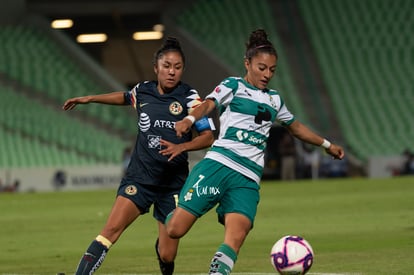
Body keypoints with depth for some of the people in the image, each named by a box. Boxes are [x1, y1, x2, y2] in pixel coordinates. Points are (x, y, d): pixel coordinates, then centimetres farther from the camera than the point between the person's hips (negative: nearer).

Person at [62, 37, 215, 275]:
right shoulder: (142, 91, 5)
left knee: (167, 256, 1)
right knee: (112, 229, -21)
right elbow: (125, 97, 30)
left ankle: (162, 245, 39)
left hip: (173, 183, -2)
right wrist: (89, 99, 32)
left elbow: (208, 137, -8)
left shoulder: (189, 97, -5)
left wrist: (181, 147, -25)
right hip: (139, 177, 2)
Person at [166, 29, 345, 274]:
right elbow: (209, 104, -13)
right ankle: (175, 214, 25)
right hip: (218, 164, -4)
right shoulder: (233, 86, 6)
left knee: (237, 234, -22)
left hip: (248, 180, 4)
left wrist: (327, 145, 47)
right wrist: (189, 119, -35)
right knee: (175, 229, -10)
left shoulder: (274, 100, 24)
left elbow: (296, 127, 42)